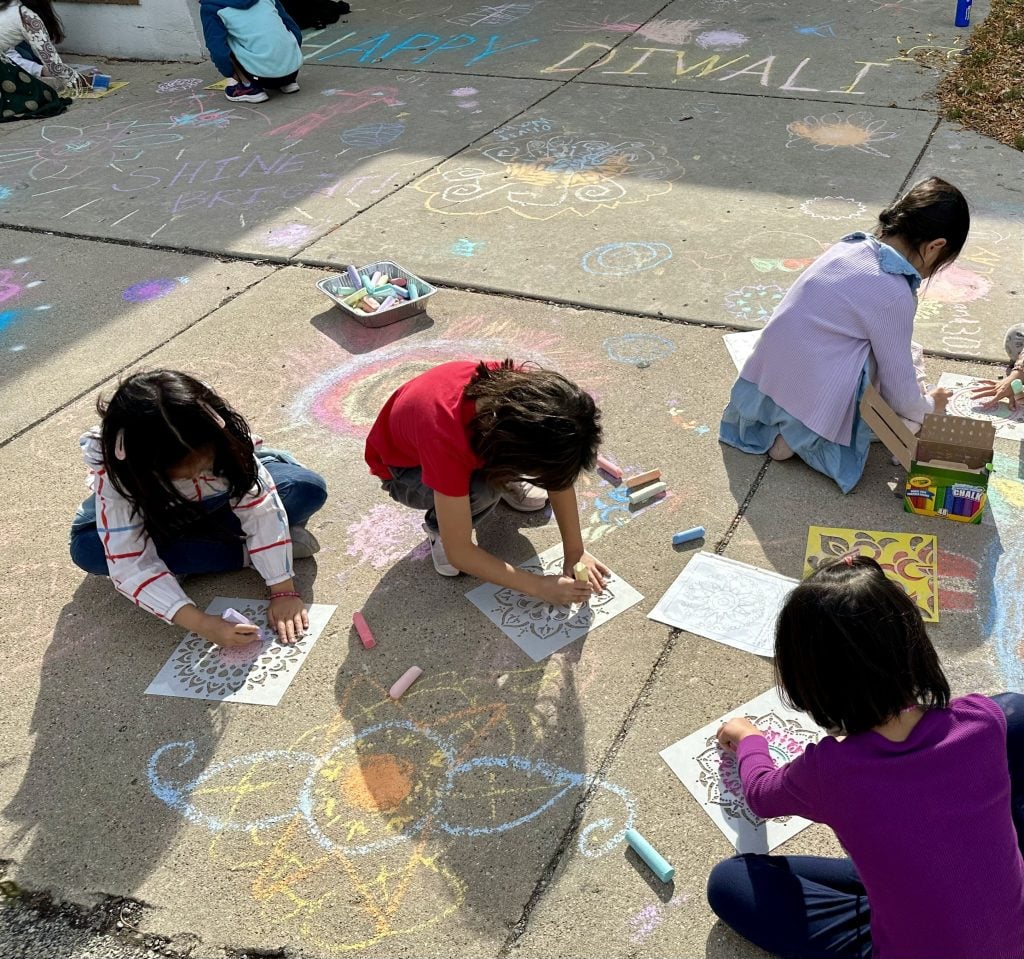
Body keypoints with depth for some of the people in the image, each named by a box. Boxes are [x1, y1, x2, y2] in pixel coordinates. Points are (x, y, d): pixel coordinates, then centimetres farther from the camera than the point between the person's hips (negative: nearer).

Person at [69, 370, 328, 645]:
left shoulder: (219, 432, -34)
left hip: (220, 500, -1)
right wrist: (201, 624, -46)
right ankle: (249, 551, -24)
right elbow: (131, 565, -37)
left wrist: (284, 591, -38)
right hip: (157, 519, 2)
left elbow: (261, 508, -32)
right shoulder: (113, 474, -36)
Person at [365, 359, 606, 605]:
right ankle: (438, 527, -4)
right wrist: (540, 586, -31)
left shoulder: (526, 387, -31)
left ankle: (502, 473, 8)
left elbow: (559, 472, -15)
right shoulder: (446, 439, -44)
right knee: (483, 488, -35)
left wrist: (575, 552, -18)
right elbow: (458, 552, -35)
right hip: (402, 467, -5)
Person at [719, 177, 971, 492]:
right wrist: (929, 406, 15)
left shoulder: (851, 245, 4)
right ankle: (799, 436, -4)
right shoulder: (895, 294, -18)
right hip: (809, 400, -8)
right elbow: (900, 390, -7)